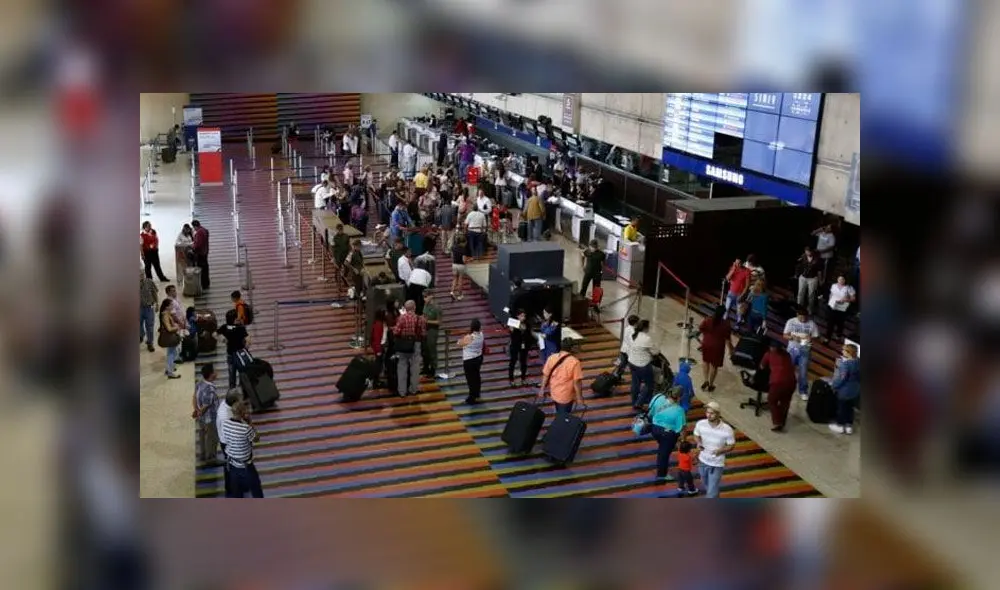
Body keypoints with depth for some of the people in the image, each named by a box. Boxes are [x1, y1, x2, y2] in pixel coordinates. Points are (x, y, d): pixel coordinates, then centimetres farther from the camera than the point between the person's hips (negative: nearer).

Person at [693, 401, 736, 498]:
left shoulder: (727, 430, -26)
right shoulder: (700, 424, -16)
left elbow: (732, 446, -10)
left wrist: (721, 450, -30)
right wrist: (699, 444, -17)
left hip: (717, 464, -4)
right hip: (703, 461, 5)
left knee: (712, 492, -3)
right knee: (707, 486, 27)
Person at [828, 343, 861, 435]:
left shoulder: (846, 363, -28)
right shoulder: (858, 361, -4)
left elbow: (841, 378, -26)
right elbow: (859, 376, 7)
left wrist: (833, 385, -12)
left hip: (845, 390, -7)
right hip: (855, 390, 7)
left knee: (841, 408, 10)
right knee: (850, 408, 19)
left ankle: (840, 426, 22)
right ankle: (849, 426, 28)